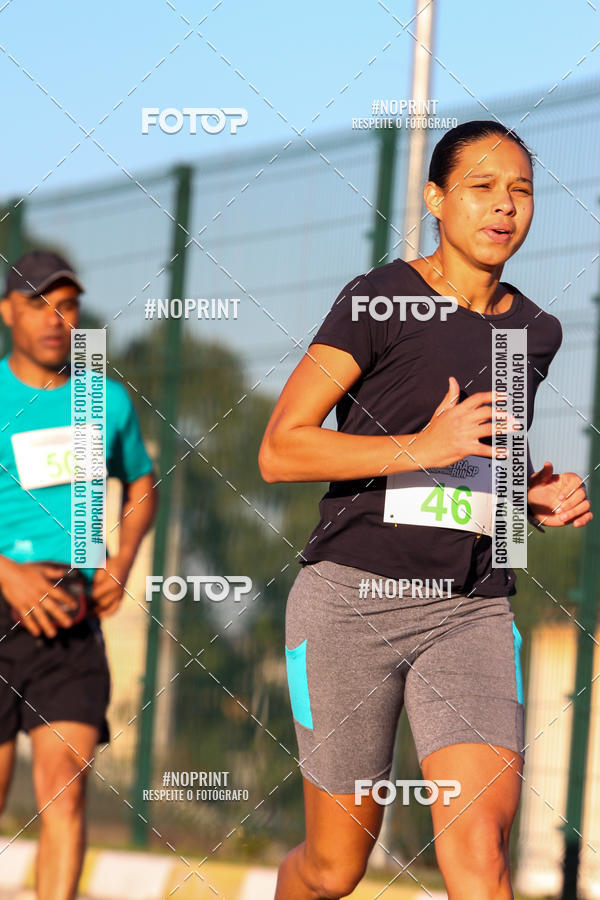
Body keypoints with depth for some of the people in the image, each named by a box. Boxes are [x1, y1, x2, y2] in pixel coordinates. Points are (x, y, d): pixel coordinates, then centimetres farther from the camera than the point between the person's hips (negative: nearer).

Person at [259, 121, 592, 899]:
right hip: (353, 598, -3)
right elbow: (279, 451, -11)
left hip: (471, 610, 3)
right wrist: (424, 447, -21)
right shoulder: (378, 301, -5)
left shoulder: (536, 332, 12)